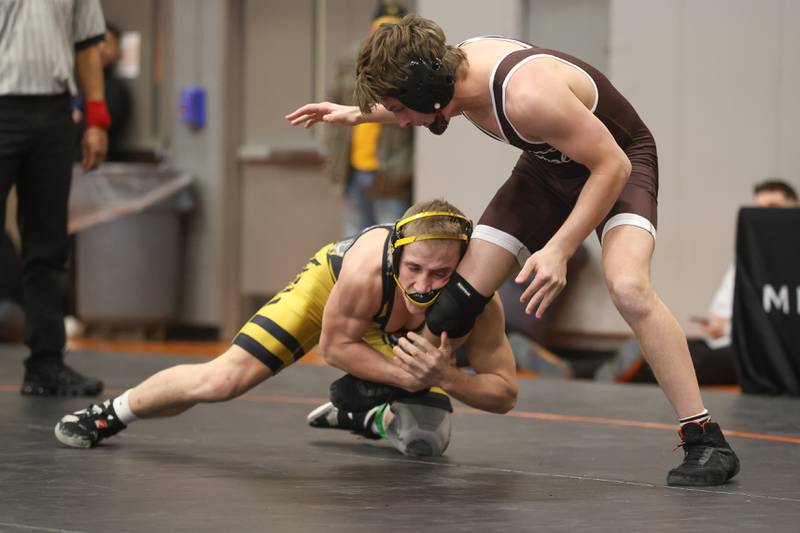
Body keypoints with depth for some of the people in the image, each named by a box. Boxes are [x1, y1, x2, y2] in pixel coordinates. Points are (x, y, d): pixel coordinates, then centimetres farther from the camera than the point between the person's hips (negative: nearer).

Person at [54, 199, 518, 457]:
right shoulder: (367, 266, -45)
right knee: (222, 380, -12)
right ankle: (108, 415, 14)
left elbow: (505, 393, -26)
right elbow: (336, 345, -24)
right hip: (333, 283, -2)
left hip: (404, 334, 3)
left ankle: (361, 411, 22)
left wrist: (445, 378, -45)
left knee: (426, 440, -14)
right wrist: (405, 375, -35)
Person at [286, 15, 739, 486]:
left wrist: (558, 250, -34)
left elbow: (612, 165, -31)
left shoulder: (529, 95, -40)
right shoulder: (454, 68, -15)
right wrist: (358, 113, 16)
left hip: (618, 162, -7)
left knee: (628, 287, -33)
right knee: (461, 295, 0)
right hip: (548, 165, 7)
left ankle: (706, 440, -27)